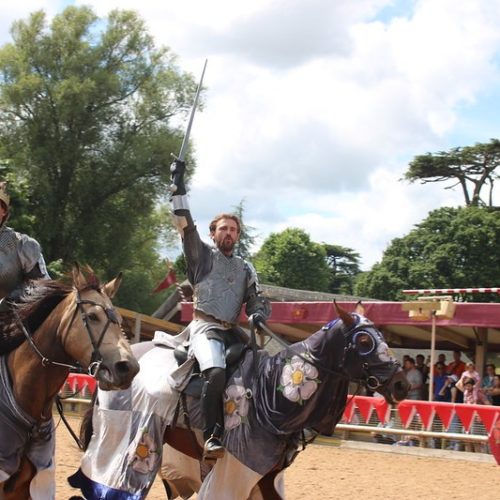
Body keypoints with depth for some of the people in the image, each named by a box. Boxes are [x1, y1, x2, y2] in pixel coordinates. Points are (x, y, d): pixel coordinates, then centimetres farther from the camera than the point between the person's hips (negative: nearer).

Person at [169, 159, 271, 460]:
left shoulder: (246, 268, 22)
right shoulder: (202, 255, 11)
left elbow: (258, 299, 12)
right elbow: (185, 225, -1)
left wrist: (258, 314, -12)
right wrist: (178, 187, -9)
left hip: (233, 330, 6)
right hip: (205, 326, -6)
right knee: (217, 372, -31)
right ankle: (212, 437, -27)